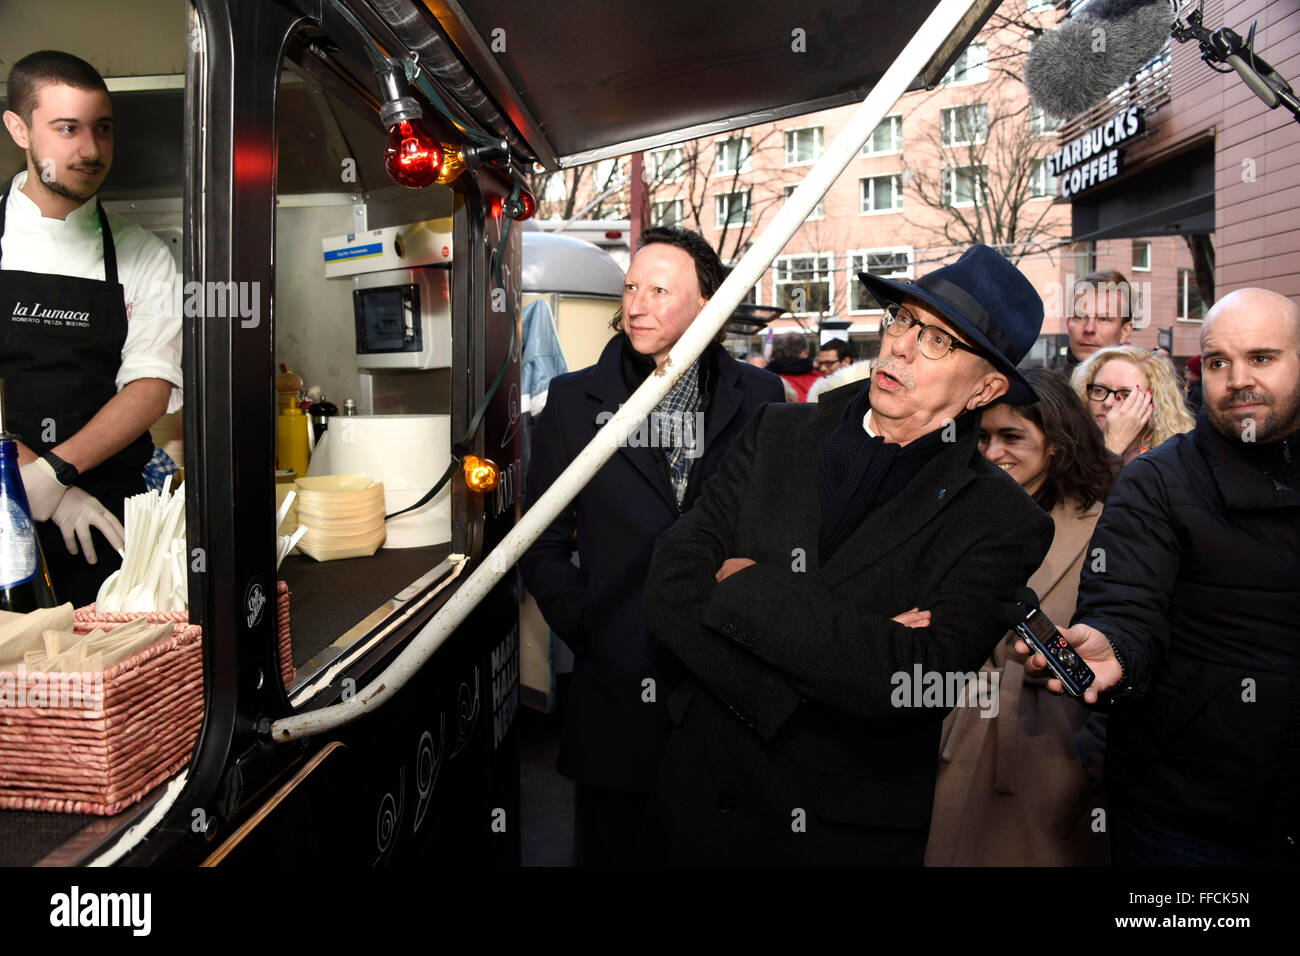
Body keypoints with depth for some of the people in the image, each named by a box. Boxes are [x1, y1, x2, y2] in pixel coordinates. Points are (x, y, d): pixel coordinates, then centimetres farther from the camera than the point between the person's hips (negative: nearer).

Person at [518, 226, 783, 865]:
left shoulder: (760, 396, 1)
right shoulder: (574, 400, 2)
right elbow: (544, 547, 4)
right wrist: (588, 636, -4)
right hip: (618, 690, 0)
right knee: (612, 848, 16)